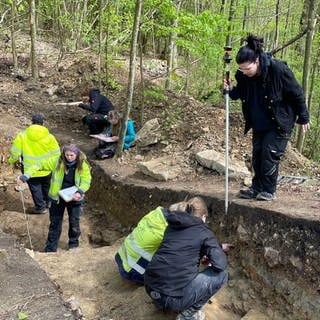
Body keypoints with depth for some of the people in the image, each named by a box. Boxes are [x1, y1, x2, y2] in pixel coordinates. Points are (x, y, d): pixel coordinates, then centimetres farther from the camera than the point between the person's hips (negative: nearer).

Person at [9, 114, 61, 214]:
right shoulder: (49, 136, -11)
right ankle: (48, 202, 42)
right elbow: (56, 153, -5)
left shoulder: (22, 135, -13)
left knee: (35, 187, 15)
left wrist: (13, 160, 11)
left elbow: (15, 152, -9)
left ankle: (40, 207, 26)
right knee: (46, 185, 25)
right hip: (46, 169, 2)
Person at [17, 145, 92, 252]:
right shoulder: (57, 162, -14)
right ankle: (50, 249, 23)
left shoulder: (82, 165, -14)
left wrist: (80, 192, -30)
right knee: (55, 223, 10)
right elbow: (40, 165, -13)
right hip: (57, 197, 1)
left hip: (74, 198, -1)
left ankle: (73, 245, 36)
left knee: (74, 222, 13)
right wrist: (25, 176, -23)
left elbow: (86, 181, -13)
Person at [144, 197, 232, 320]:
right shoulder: (203, 231, -1)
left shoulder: (172, 225, 18)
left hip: (151, 288, 7)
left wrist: (219, 246, 44)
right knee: (221, 274, 9)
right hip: (172, 297, -7)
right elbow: (220, 264, -10)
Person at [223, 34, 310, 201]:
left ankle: (268, 191, 5)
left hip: (280, 123, -6)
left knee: (270, 154, -8)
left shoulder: (278, 70, -26)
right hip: (259, 124, 6)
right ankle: (257, 188, 19)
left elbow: (296, 94, -14)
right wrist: (231, 90, -16)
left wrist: (303, 118, -5)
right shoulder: (243, 75, -12)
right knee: (257, 154, 7)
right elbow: (241, 93, 8)